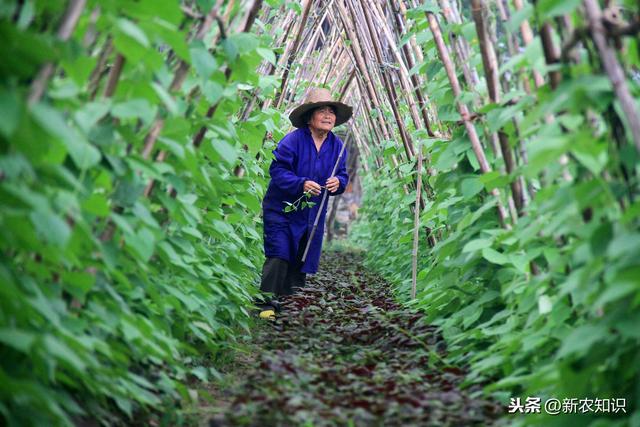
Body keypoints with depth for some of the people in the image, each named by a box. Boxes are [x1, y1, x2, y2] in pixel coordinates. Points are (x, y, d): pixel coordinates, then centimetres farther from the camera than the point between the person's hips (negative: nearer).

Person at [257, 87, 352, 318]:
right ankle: (267, 303, -11)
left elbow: (342, 175, 9)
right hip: (282, 210, -6)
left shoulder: (337, 146, 4)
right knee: (278, 257, -15)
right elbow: (277, 170, -16)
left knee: (302, 260, 10)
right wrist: (302, 184, -29)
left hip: (313, 214, 6)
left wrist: (338, 183, -15)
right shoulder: (293, 140, -14)